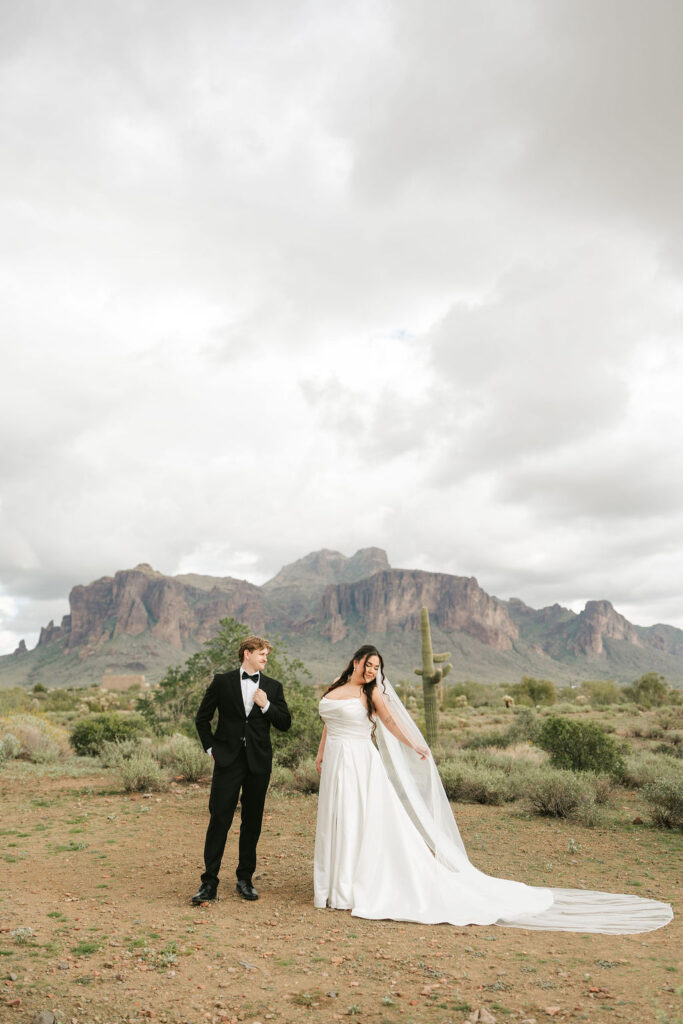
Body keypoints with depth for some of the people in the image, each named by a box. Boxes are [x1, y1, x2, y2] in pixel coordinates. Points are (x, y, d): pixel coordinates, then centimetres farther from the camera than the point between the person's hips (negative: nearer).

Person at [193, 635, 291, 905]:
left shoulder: (273, 687, 8)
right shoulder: (222, 682, 3)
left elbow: (285, 723, 7)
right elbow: (202, 717, 10)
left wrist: (266, 706, -7)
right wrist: (211, 748, 3)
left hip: (258, 762, 2)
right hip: (228, 760, -2)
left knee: (252, 822, 9)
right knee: (219, 819, -4)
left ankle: (245, 879, 23)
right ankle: (209, 882, 6)